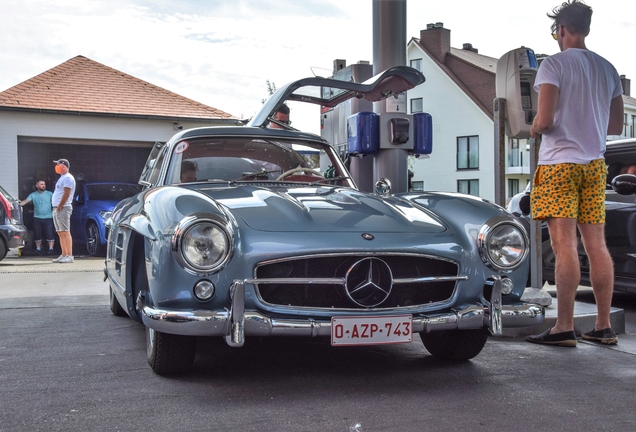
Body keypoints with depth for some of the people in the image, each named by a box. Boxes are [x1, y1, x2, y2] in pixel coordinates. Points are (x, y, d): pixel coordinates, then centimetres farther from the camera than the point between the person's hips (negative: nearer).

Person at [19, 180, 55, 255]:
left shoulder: (49, 194, 3)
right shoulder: (33, 195, 6)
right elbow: (26, 201, -5)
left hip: (48, 218, -2)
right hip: (37, 218, 2)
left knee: (49, 234, -8)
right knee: (37, 234, 5)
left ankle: (51, 248, -5)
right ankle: (38, 249, 16)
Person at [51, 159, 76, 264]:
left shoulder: (68, 178, -10)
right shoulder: (62, 178, 22)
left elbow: (66, 194, -18)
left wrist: (60, 207, -18)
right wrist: (56, 208, 14)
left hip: (63, 209, -10)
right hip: (57, 209, 10)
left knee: (65, 232, -13)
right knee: (60, 233, 9)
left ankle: (69, 256, -16)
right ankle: (64, 255, 11)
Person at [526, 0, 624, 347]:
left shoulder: (554, 64, -7)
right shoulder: (607, 69, 13)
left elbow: (544, 120, -15)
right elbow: (616, 126, 17)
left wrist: (534, 130, 6)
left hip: (559, 164, -6)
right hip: (594, 165, 6)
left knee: (564, 246, -8)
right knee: (596, 245, 7)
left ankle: (564, 328, -7)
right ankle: (604, 327, 12)